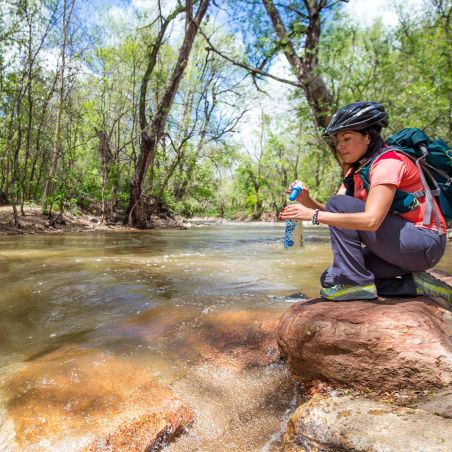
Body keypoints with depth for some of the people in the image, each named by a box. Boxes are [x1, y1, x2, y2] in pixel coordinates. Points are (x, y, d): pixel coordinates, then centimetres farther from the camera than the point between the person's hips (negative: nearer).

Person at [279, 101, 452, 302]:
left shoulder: (388, 161, -17)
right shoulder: (356, 171, 9)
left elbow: (371, 220, -32)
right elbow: (332, 213, 0)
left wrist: (313, 215, -32)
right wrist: (308, 201, -19)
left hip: (424, 244, -9)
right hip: (397, 245, 9)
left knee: (339, 204, -20)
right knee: (329, 278, 2)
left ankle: (353, 282, -14)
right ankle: (413, 285, 3)